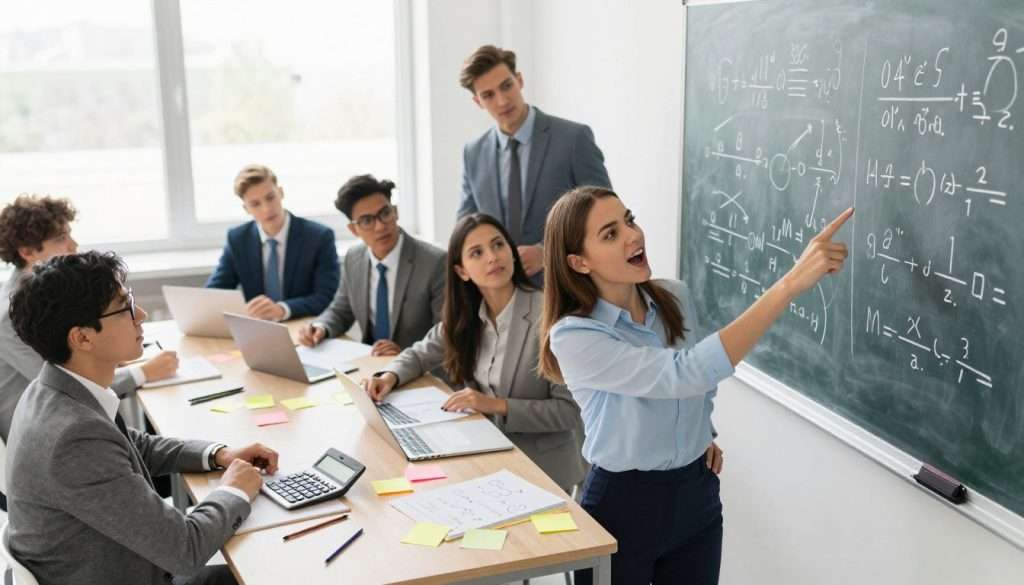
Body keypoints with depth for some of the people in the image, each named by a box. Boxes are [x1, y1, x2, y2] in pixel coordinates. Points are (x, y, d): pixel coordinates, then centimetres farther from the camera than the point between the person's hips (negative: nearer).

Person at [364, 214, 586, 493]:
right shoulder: (466, 317, -1)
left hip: (543, 467, -6)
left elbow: (570, 410, -18)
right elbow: (420, 354, 14)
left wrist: (498, 405, -24)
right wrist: (390, 376, -6)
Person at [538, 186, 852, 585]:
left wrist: (703, 434, 2)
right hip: (623, 502, -5)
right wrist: (792, 282, -41)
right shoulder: (573, 337, -24)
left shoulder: (675, 297, -3)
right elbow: (685, 374, -37)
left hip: (697, 492, 5)